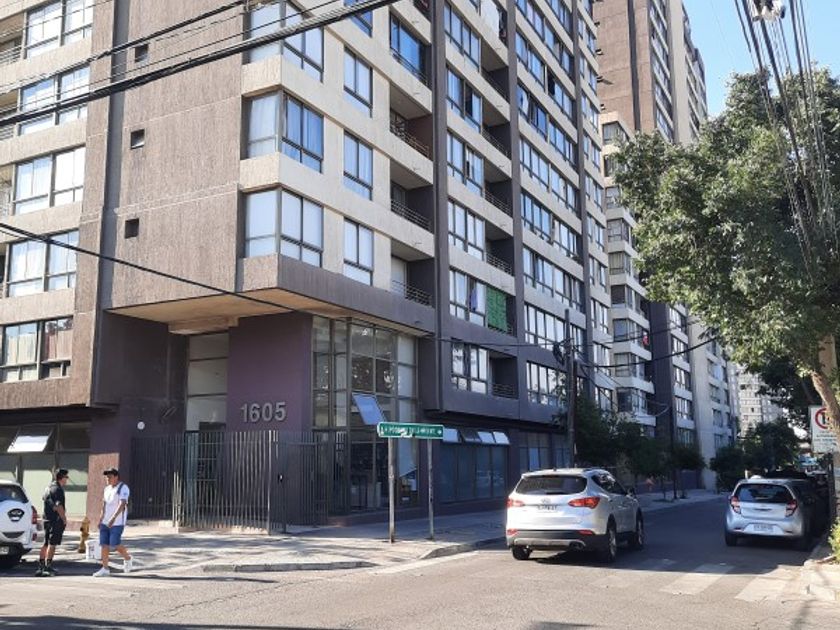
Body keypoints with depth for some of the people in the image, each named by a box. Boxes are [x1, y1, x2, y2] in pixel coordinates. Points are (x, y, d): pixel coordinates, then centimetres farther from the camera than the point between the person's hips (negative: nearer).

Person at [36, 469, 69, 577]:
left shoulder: (49, 487, 17)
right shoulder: (57, 489, -14)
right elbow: (58, 506, -21)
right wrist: (64, 519, -16)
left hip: (47, 519, 9)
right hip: (56, 520, -9)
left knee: (46, 544, 14)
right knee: (52, 544, -7)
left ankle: (41, 567, 18)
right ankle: (48, 567, -8)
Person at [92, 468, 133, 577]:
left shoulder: (123, 488, -9)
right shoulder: (107, 488, 15)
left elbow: (122, 504, -18)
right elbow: (104, 504, 19)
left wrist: (113, 518, -27)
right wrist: (100, 519, 13)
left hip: (117, 523, -7)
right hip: (105, 522, 7)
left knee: (115, 544, -10)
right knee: (104, 544, 2)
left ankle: (127, 559, 15)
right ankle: (105, 569, 7)